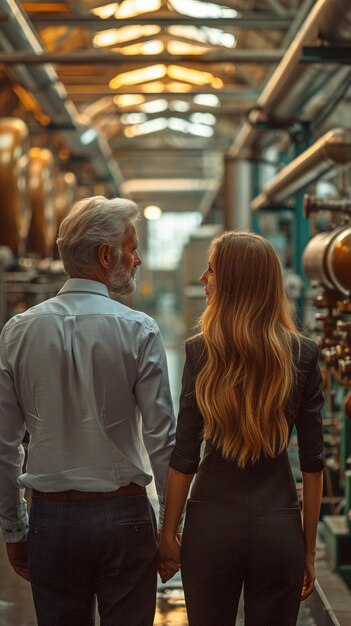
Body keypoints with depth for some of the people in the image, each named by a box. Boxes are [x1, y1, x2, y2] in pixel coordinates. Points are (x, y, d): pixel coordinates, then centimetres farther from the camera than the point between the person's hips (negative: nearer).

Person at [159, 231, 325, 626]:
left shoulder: (200, 351, -9)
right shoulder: (303, 355, -4)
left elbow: (184, 456, -7)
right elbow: (312, 462, -2)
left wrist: (169, 534, 4)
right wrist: (309, 547, 7)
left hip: (212, 523, -1)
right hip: (279, 528, 1)